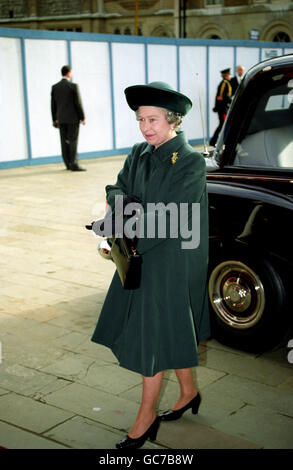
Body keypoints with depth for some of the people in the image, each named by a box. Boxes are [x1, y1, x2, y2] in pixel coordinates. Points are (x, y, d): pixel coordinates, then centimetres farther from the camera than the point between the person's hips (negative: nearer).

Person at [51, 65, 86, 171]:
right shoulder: (73, 86, -10)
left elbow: (53, 105, 8)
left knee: (64, 142, 8)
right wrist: (82, 117, -2)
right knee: (73, 141, -4)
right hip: (73, 118, -5)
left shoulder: (54, 87, 5)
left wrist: (55, 119, 15)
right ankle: (73, 164, -7)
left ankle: (68, 164, 14)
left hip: (61, 119, 5)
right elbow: (78, 103, -10)